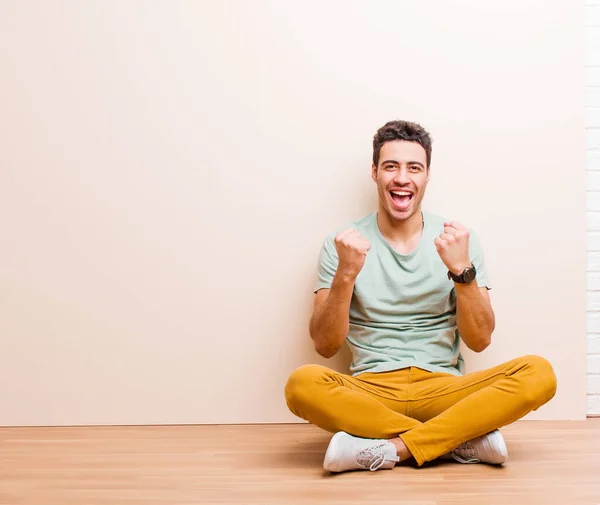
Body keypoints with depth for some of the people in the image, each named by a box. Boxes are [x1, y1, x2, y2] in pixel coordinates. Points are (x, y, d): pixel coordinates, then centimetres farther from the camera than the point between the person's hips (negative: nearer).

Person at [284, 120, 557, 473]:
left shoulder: (460, 241, 5)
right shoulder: (342, 244, 3)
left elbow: (480, 340, -1)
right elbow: (326, 345, -4)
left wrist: (462, 269, -15)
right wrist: (346, 275, -18)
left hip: (443, 388, 1)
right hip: (371, 389, 0)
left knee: (538, 373, -24)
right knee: (303, 383, -32)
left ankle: (391, 449, -23)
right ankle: (464, 439, -21)